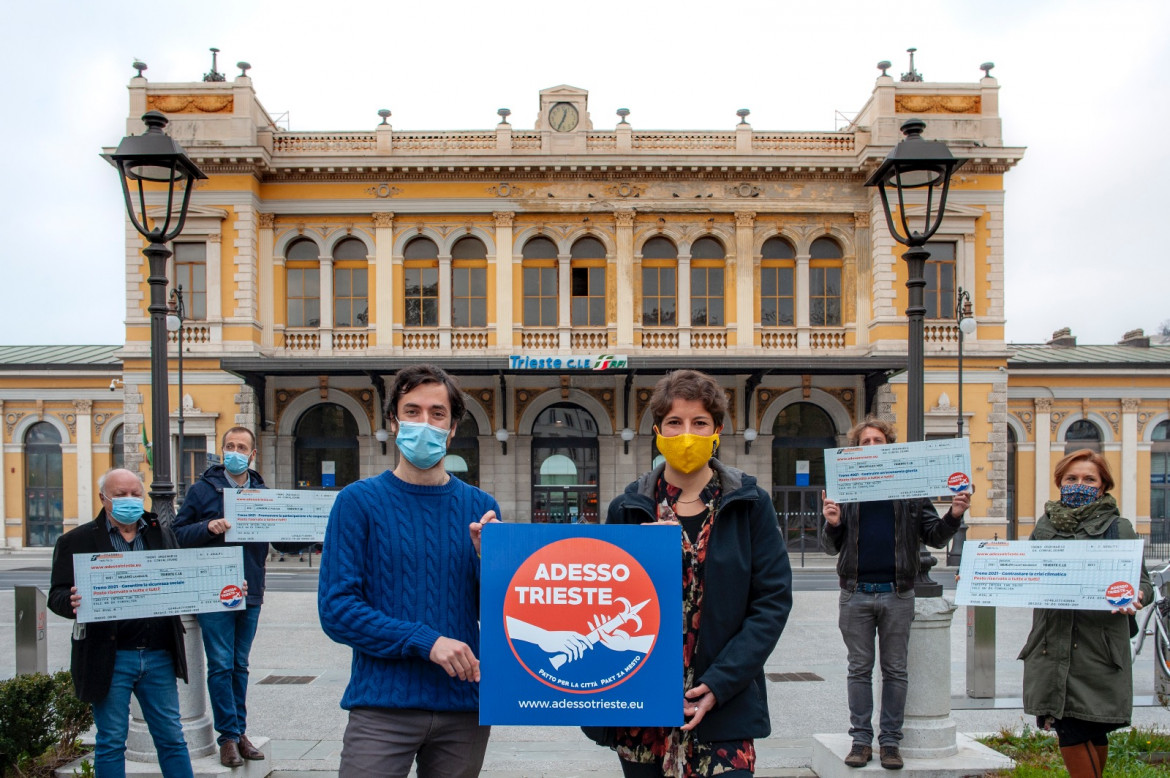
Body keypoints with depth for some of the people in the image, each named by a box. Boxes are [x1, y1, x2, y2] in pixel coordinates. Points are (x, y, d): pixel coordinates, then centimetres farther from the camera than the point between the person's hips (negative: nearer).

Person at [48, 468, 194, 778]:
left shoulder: (163, 535, 13)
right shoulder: (77, 541, 2)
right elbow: (57, 595, -5)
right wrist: (73, 602, -29)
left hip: (159, 656, 3)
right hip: (110, 657, -3)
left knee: (172, 739, 10)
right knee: (111, 743, 8)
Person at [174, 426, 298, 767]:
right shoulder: (203, 489, 0)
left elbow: (285, 541, 10)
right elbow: (178, 533, -3)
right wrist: (208, 527, -20)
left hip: (250, 595, 3)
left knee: (240, 666, 13)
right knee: (221, 666, -2)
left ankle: (239, 731, 22)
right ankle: (229, 736, 7)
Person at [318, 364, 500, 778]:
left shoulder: (480, 507, 5)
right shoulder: (360, 502, -2)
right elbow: (335, 608, -8)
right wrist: (424, 640, -17)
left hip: (463, 707, 3)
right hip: (383, 705, -3)